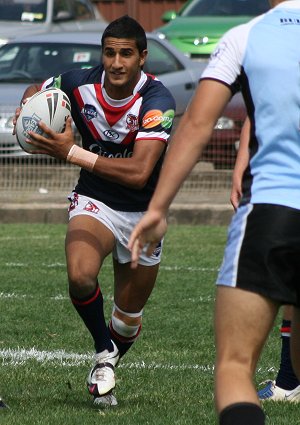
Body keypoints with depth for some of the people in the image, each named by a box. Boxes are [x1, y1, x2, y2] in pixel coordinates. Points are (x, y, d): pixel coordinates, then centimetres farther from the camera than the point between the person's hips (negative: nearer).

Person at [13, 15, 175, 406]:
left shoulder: (157, 101, -26)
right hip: (94, 202, 1)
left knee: (129, 316, 12)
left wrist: (72, 153, -40)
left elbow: (139, 173, -37)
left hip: (143, 214, -1)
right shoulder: (81, 84, -14)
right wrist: (28, 107, -15)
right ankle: (104, 352, -5)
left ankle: (109, 361, 46)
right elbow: (35, 90, 10)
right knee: (80, 275, -30)